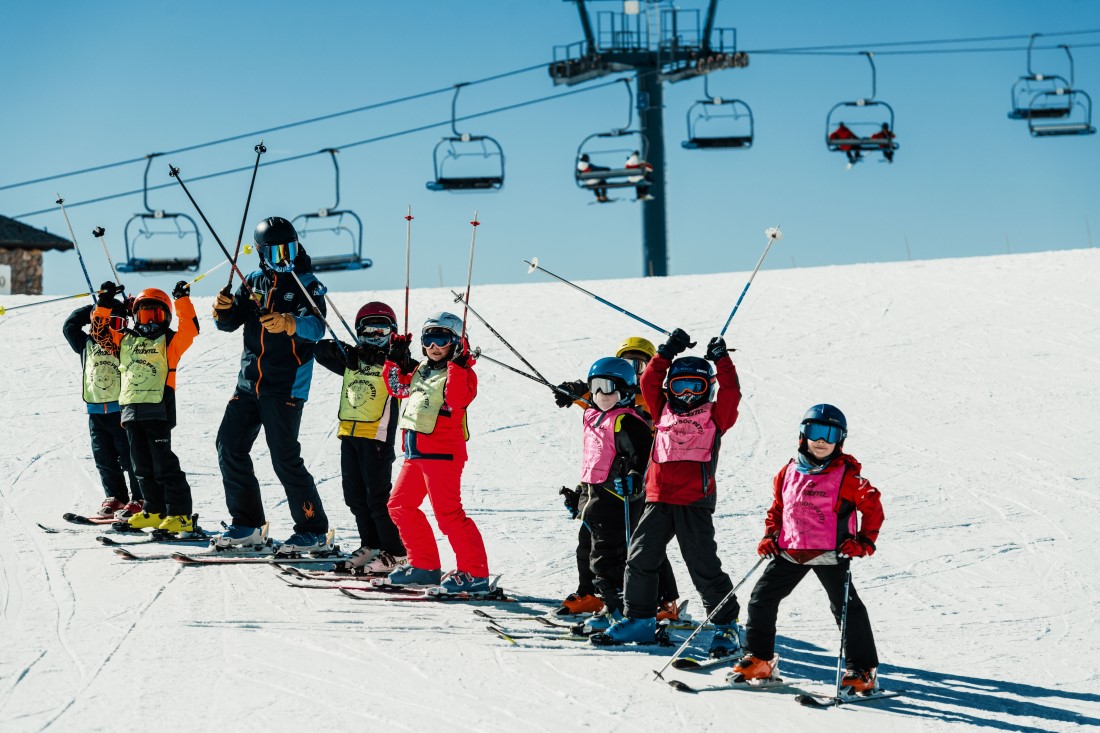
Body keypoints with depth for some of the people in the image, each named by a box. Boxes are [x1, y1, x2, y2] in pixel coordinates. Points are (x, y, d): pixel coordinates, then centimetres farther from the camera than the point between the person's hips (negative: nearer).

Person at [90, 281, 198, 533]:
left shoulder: (170, 341, 4)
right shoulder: (125, 340, 18)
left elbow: (190, 329, -11)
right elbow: (100, 333, 17)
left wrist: (183, 300, -15)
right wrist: (105, 304, 9)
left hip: (158, 410, -6)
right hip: (131, 410, 6)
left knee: (164, 464, -8)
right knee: (142, 465, 10)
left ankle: (180, 514, -6)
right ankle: (155, 510, 19)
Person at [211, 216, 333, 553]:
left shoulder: (307, 285, -5)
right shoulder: (254, 282, 11)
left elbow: (316, 327, -21)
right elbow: (230, 323, 8)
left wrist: (289, 323, -42)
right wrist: (223, 310, -16)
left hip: (286, 386, -6)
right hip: (249, 382, 6)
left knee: (285, 458, -10)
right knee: (230, 446, 5)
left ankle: (314, 531, -2)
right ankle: (248, 525, 17)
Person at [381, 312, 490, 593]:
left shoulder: (461, 373, -6)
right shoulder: (419, 371, 17)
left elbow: (456, 400, -24)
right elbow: (398, 388, 29)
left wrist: (457, 366, -29)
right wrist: (395, 361, 17)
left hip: (442, 452, -9)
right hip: (416, 453, 9)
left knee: (448, 512, -15)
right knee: (400, 505, 14)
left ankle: (475, 572, -11)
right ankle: (424, 565, 23)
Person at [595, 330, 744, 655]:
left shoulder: (714, 415, 5)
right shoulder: (664, 411, 15)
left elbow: (730, 392, -8)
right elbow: (649, 383, 8)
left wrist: (721, 360, -11)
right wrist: (667, 352, 1)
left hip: (695, 501, -4)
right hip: (658, 497, 4)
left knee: (703, 564, -5)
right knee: (640, 558, 5)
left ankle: (726, 625, 5)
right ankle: (639, 620, 18)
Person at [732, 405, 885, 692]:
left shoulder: (846, 475, -6)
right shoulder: (790, 472, 7)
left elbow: (872, 507, -2)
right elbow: (777, 507, 19)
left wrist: (864, 541, -10)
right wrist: (770, 536, 7)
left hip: (830, 553, -4)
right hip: (790, 551, 5)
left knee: (846, 607, -8)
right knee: (762, 598, 4)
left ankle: (862, 670, 1)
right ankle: (758, 659, 18)